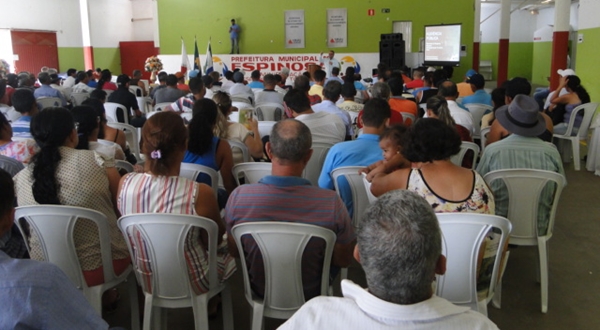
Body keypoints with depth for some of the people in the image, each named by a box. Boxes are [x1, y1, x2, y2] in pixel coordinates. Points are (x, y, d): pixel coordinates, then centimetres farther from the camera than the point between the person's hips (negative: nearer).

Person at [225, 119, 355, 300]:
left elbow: (235, 251, -8)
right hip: (310, 294, -1)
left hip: (260, 291, 2)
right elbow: (343, 260, -14)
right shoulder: (331, 202, -31)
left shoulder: (238, 197, -26)